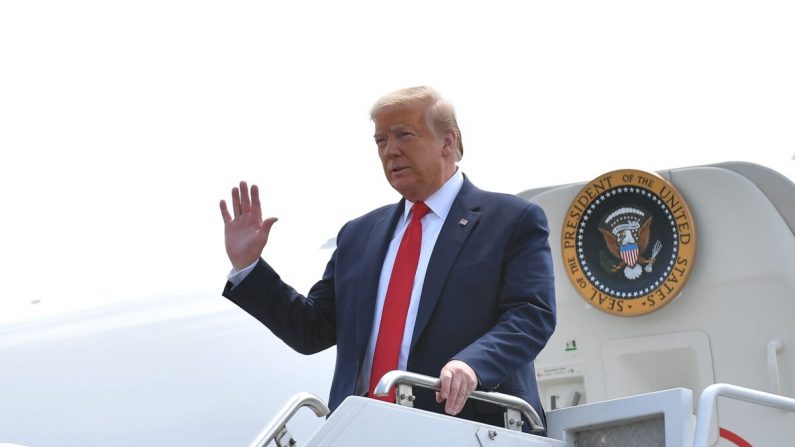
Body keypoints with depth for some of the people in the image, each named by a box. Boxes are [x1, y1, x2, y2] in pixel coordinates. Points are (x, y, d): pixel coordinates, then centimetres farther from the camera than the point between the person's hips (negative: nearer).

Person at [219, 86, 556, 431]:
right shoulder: (359, 235, 21)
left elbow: (531, 313, -8)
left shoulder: (514, 221, 5)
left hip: (467, 430, -4)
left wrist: (473, 364, -26)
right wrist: (247, 266, 11)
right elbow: (313, 330, 20)